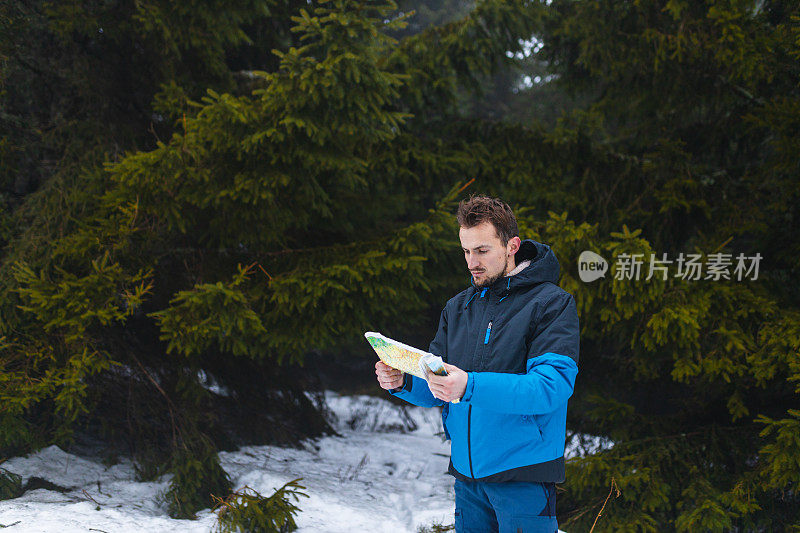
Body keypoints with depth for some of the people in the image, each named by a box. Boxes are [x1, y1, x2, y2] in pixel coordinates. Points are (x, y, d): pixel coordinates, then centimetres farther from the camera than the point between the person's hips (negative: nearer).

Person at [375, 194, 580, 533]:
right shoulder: (457, 308, 13)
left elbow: (552, 386, -21)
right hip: (466, 473, 5)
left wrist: (470, 387, -33)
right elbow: (436, 387, 12)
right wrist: (403, 382, -12)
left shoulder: (552, 304, -7)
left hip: (523, 475, -5)